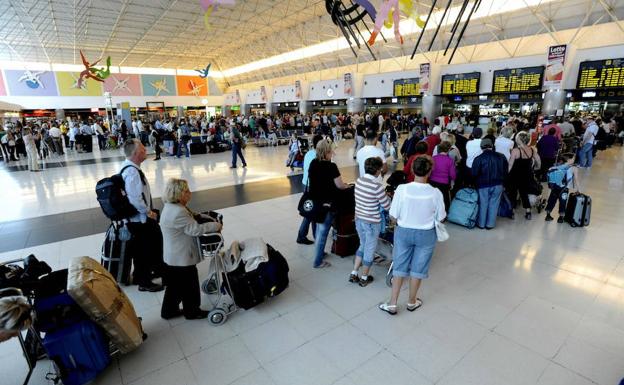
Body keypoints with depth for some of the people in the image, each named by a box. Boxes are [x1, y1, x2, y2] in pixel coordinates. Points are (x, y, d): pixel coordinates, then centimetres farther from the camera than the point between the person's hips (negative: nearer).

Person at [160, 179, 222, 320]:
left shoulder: (172, 207, 5)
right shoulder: (178, 213, -30)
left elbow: (191, 217, 15)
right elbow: (196, 229, -27)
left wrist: (207, 218, 1)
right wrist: (216, 225, -15)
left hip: (173, 257, 10)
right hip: (182, 258, -10)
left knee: (175, 285, 24)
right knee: (189, 286, 10)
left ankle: (169, 311, 40)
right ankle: (192, 312, 29)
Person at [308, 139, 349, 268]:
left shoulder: (313, 163, 2)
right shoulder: (331, 166, -20)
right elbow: (339, 185, -14)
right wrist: (346, 186, 6)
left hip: (315, 202, 7)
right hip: (327, 204, -7)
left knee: (319, 229, 24)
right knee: (323, 232, 4)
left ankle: (319, 252, 41)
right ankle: (318, 261, 14)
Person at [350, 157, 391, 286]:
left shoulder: (358, 181, -3)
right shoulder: (377, 186, -23)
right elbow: (387, 206, -13)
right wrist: (387, 196, 6)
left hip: (359, 219, 6)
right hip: (372, 222, -6)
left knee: (363, 245, 25)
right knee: (370, 249, 13)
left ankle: (354, 274, 27)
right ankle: (364, 278, 28)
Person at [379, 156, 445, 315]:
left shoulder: (402, 189, -19)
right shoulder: (435, 193, -17)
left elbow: (393, 216, -13)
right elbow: (441, 218, -5)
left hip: (403, 232, 0)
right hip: (426, 235, 0)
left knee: (399, 267, 15)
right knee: (418, 268, 17)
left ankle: (392, 303, 23)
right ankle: (412, 301, 36)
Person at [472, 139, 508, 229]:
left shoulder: (478, 159, -12)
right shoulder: (501, 157, 1)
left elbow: (474, 174, -13)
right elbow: (505, 171, 8)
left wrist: (476, 182, 5)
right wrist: (502, 180, 19)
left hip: (483, 185, -2)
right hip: (498, 184, 2)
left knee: (483, 204, 9)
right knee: (494, 204, 9)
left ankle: (481, 223, 18)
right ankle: (490, 224, 15)